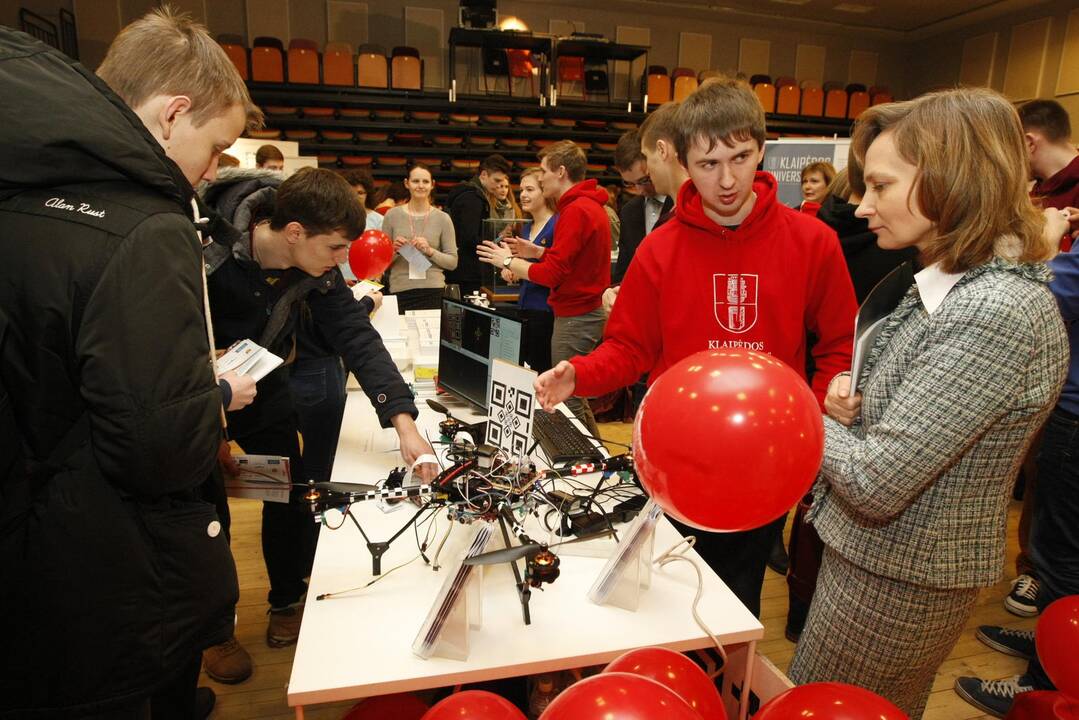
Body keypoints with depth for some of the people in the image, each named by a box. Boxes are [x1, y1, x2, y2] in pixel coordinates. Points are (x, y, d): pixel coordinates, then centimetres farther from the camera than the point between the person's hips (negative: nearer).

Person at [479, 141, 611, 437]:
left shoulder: (576, 210, -17)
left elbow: (552, 273, -20)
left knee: (567, 398, -1)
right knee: (574, 395, 18)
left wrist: (508, 261, -6)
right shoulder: (590, 204, 14)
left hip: (576, 317, -10)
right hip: (586, 310, 10)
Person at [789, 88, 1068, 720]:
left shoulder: (993, 315, -28)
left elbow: (875, 484, -28)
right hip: (877, 557, 9)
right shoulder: (958, 284, 3)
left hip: (895, 586, -9)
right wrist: (850, 406, -7)